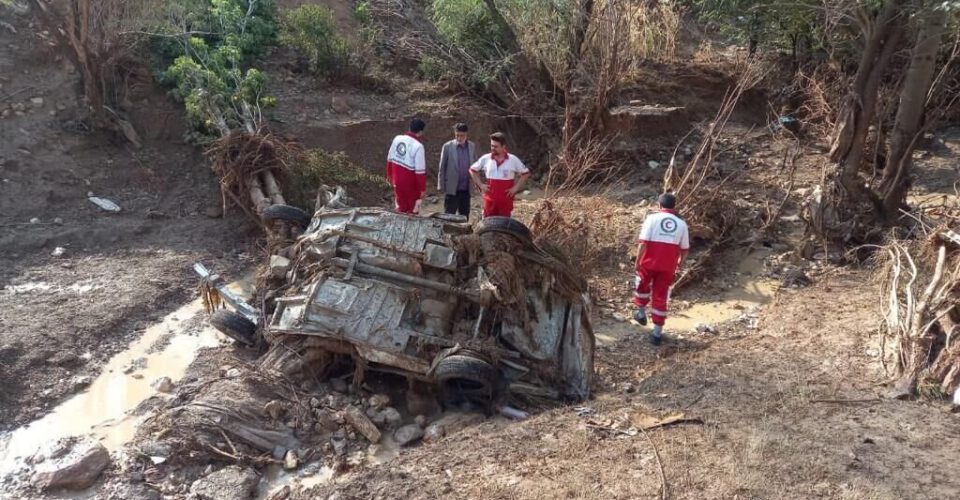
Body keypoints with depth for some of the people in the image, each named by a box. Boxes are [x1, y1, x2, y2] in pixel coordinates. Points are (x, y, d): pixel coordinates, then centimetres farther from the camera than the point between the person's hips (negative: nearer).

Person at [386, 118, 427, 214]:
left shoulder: (397, 139, -3)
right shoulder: (418, 146, -21)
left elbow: (390, 159, 9)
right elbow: (420, 170, -18)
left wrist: (389, 175, 22)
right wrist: (423, 188, -10)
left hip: (397, 181, 6)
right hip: (411, 184, -6)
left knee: (401, 207, 20)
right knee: (412, 210, 10)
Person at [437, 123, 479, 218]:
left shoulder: (472, 146, 5)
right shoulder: (447, 146, -4)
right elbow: (442, 167, 0)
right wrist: (441, 186, -2)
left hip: (466, 189, 3)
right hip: (451, 189, -3)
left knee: (464, 217, 11)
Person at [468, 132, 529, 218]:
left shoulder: (513, 160, -2)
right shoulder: (485, 159, 2)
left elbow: (525, 173, 6)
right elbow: (472, 170, 13)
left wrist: (516, 188, -2)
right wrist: (481, 185, 4)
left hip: (506, 200, -1)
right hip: (489, 200, 1)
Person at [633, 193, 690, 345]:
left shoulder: (652, 218, -6)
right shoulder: (681, 224, 3)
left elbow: (643, 243, -15)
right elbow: (685, 249, 8)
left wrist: (638, 261, -5)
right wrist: (679, 263, 25)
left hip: (649, 263, -2)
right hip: (668, 267, 2)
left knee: (642, 286, 27)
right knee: (660, 297, 9)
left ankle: (641, 313, 39)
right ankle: (657, 333, 12)